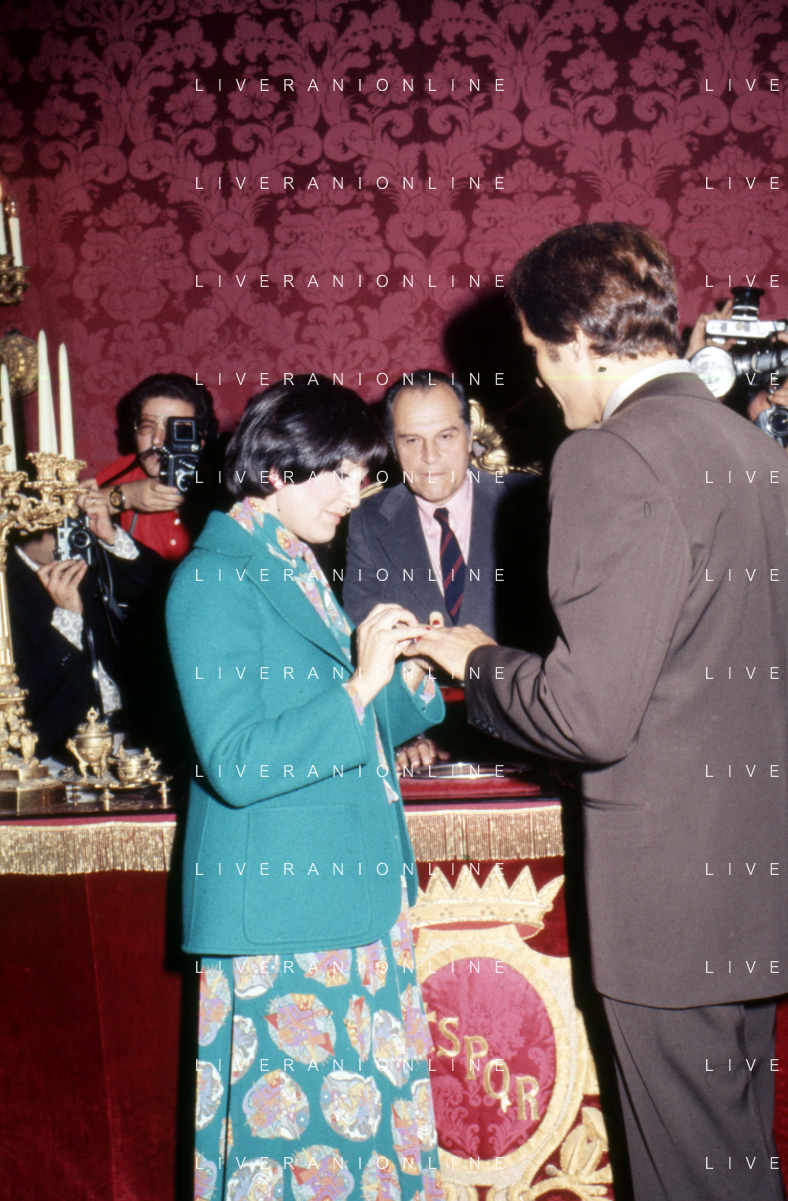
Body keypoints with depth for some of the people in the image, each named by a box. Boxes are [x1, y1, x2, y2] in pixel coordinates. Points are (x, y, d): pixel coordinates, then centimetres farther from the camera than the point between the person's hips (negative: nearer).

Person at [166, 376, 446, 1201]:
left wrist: (406, 679, 1)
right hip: (279, 914, -8)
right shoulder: (214, 580, -13)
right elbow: (234, 763, -20)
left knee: (369, 1103, 11)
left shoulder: (294, 568, 13)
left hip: (350, 892, 8)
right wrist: (359, 686, -20)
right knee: (297, 1121, 0)